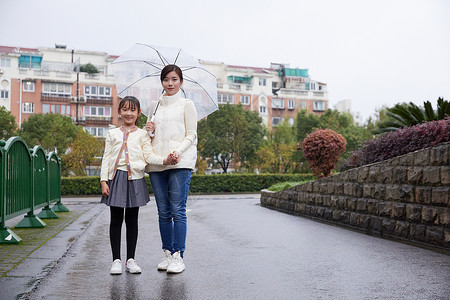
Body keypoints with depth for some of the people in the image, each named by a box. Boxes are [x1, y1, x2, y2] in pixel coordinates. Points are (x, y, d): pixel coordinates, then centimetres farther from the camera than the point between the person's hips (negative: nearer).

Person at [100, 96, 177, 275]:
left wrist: (165, 161, -19)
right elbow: (106, 158, 8)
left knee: (132, 220, 6)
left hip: (134, 179, 0)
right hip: (116, 178, 1)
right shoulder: (112, 134, 12)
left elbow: (149, 156, 0)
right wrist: (103, 181, -1)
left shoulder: (142, 134, 9)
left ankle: (131, 260, 15)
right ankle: (116, 260, 12)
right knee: (116, 220, 3)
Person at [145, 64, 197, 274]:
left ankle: (178, 256, -3)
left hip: (180, 162, -4)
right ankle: (167, 253, 14)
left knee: (178, 210, -8)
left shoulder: (186, 104, 7)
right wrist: (149, 130, 3)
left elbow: (191, 135, 0)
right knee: (163, 211, 6)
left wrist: (178, 150, -17)